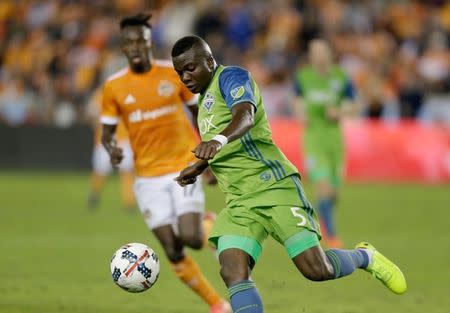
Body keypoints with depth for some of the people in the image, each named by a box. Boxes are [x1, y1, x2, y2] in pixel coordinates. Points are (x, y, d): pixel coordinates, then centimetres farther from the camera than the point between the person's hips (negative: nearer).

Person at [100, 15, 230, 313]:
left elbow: (200, 113, 8)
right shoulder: (114, 87, -2)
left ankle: (210, 226, 18)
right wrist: (112, 148, -17)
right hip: (149, 176, 2)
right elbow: (107, 132, 6)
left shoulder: (175, 73, -4)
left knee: (191, 238, -19)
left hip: (184, 166, -1)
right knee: (173, 252, -4)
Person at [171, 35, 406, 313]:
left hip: (273, 184, -8)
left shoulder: (231, 77, -5)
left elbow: (246, 116, -29)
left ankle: (365, 257, 19)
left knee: (316, 269, -14)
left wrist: (218, 140, -47)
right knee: (233, 273, -18)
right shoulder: (205, 97, 22)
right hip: (239, 202, 8)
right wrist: (198, 167, 34)